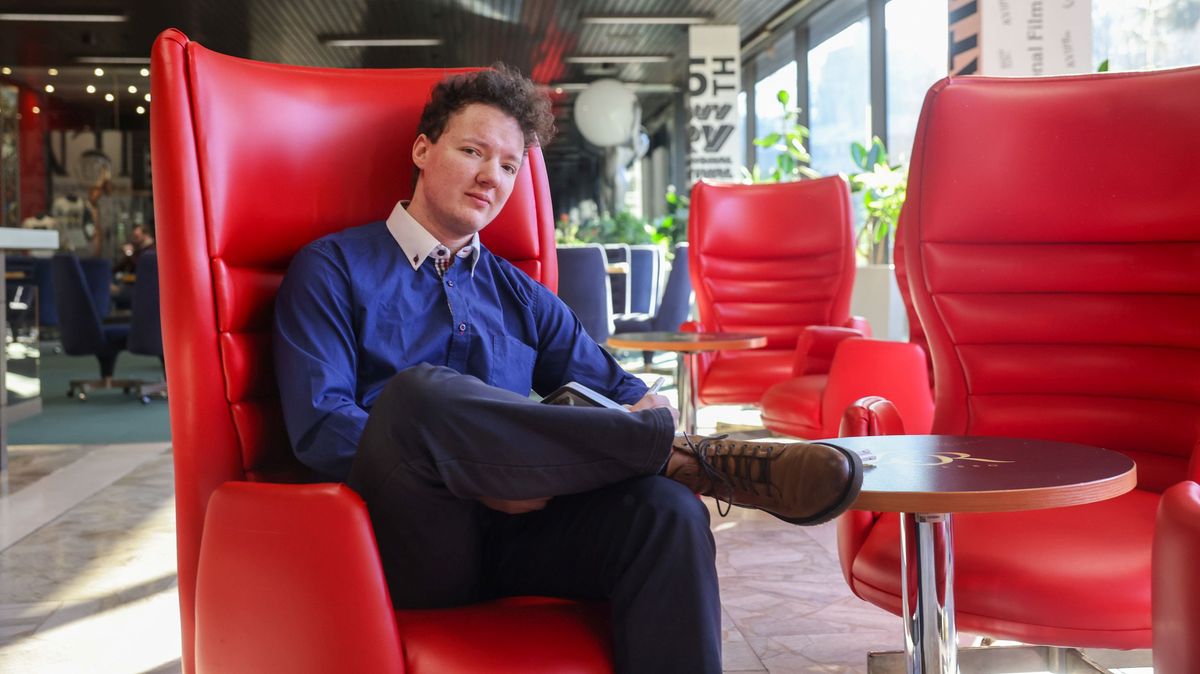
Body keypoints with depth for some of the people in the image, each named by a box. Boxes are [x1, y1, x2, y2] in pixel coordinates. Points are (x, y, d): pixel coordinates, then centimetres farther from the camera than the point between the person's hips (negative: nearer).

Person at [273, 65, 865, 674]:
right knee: (418, 391, -35)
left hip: (518, 528, 3)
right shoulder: (333, 269, 9)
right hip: (410, 541, -3)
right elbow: (321, 426, -4)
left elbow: (622, 391, 21)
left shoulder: (521, 296, 23)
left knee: (664, 508, -29)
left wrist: (643, 410, -5)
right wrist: (474, 476, -16)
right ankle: (686, 454, -23)